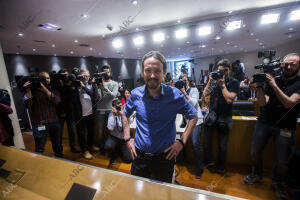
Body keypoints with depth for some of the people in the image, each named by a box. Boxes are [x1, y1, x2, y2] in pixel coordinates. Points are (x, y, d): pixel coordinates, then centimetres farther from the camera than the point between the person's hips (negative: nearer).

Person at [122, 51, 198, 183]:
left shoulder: (174, 94, -15)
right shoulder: (136, 94, -8)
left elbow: (193, 117, -2)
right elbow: (125, 114, 10)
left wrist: (182, 142, -9)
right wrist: (127, 138, 2)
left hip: (165, 156, -1)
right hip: (139, 156, 2)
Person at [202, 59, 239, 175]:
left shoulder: (234, 82, -5)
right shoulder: (214, 81, 4)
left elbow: (229, 99, -18)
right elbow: (205, 94, -5)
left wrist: (222, 84, -16)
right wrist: (210, 81, -12)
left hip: (225, 118, -2)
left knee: (223, 145, 10)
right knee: (206, 141, 8)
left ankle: (221, 167, 31)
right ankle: (209, 162, 29)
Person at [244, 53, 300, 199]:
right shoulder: (273, 79, 4)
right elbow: (263, 103, -4)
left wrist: (274, 85, -22)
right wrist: (259, 86, -16)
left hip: (285, 127, -2)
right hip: (264, 122, 2)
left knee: (282, 161, 4)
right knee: (255, 152, 7)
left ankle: (278, 183, 34)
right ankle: (257, 174, 33)